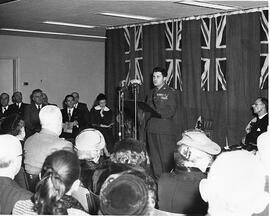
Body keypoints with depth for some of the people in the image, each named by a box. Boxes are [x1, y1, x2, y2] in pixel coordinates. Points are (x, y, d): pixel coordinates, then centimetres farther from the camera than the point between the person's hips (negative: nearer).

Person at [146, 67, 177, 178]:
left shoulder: (170, 92, -1)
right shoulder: (152, 92, 18)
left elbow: (171, 112, -10)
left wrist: (156, 112, -19)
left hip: (165, 130, -6)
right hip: (152, 129, 6)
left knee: (166, 158, -4)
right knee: (154, 157, 8)